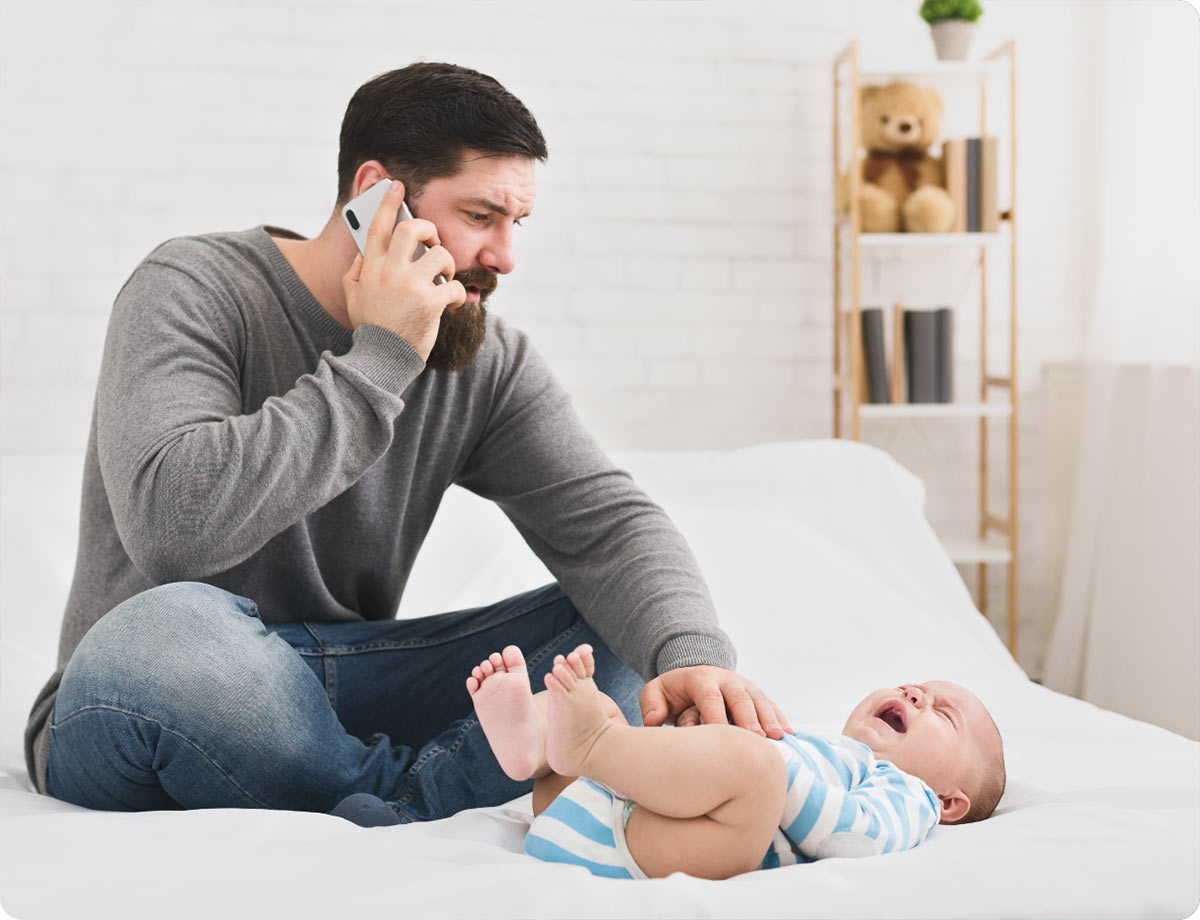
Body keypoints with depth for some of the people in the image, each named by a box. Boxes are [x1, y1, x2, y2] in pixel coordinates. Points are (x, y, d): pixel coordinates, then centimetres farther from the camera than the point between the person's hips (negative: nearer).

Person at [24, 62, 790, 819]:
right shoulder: (193, 291, -13)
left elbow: (608, 518, -8)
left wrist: (692, 653, -29)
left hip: (343, 689, 5)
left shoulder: (489, 361, 2)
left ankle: (400, 810, -28)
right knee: (163, 634, -40)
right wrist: (378, 361, -24)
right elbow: (172, 523, -29)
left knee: (630, 629, -8)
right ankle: (438, 804, -18)